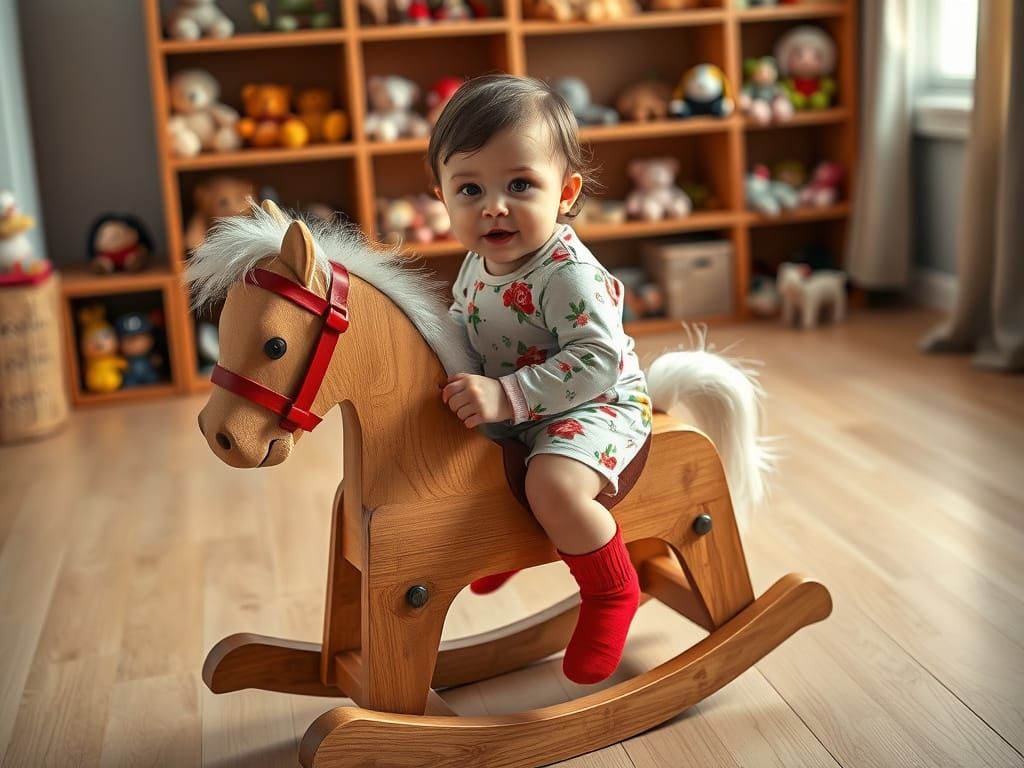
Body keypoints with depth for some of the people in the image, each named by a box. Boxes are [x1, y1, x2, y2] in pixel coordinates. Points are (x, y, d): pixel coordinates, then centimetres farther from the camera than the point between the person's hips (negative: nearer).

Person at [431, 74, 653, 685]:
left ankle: (613, 592, -8)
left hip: (597, 406, -9)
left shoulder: (568, 273, -27)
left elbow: (598, 360, -35)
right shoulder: (478, 266, 0)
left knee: (553, 482, -35)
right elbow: (461, 330, 18)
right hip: (512, 415, 9)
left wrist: (507, 396, -38)